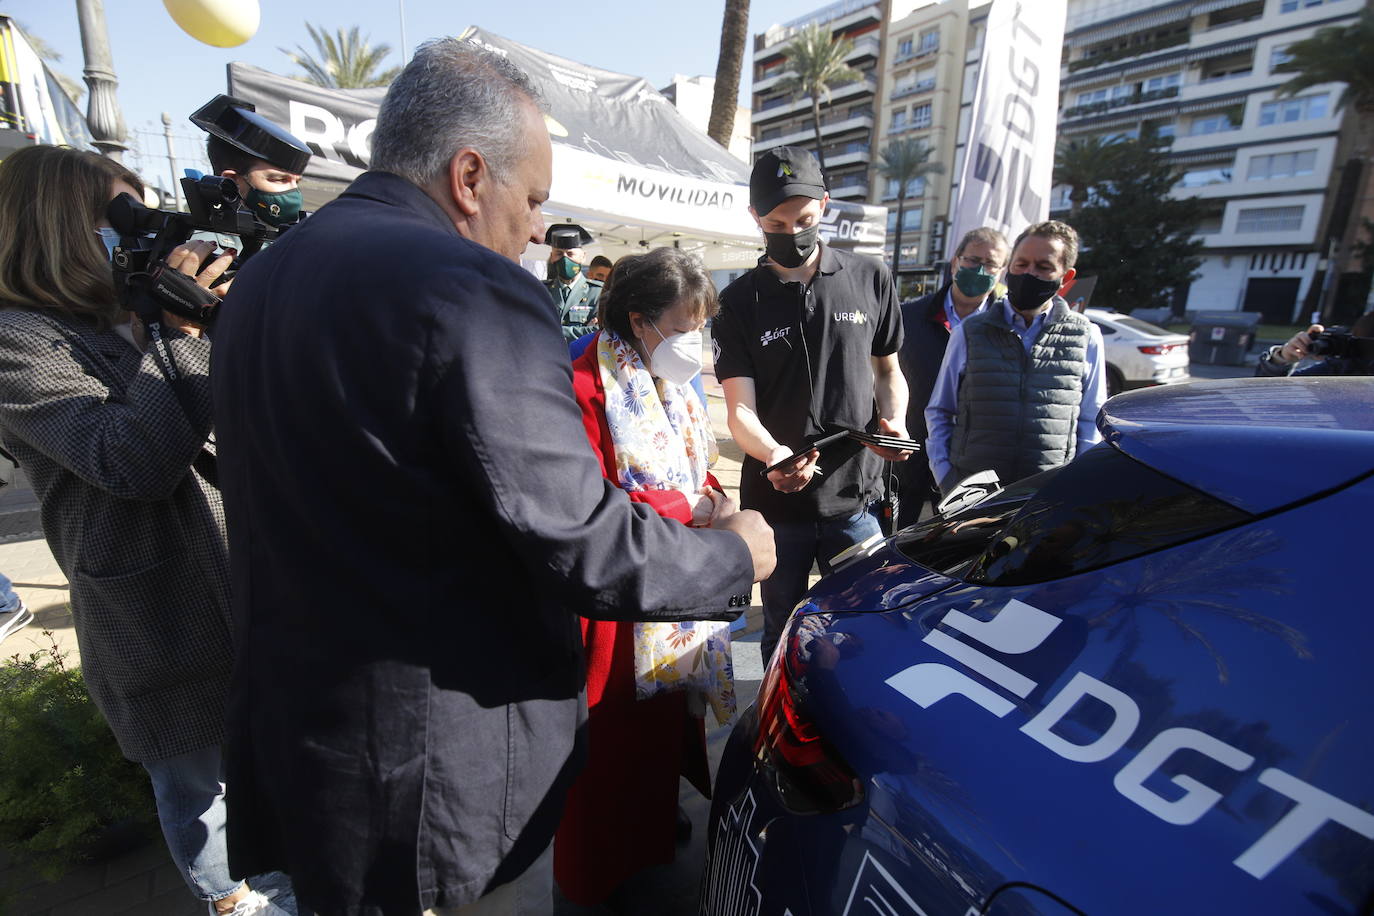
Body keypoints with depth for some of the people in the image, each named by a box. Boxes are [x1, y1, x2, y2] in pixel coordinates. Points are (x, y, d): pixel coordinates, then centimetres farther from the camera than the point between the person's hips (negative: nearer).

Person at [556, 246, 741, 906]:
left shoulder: (675, 379, 10)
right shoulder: (588, 385, -19)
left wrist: (717, 501, -4)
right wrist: (693, 510, -20)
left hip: (681, 585, 8)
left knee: (668, 707, 21)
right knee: (614, 730, 8)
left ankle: (657, 816, 46)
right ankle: (597, 874, 33)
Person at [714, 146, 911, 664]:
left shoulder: (870, 280, 4)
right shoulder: (741, 301, -1)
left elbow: (888, 369, 14)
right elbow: (741, 409, -8)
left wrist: (894, 422, -7)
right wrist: (775, 456, -29)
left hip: (855, 499, 1)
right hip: (775, 501, -1)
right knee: (783, 635, 15)